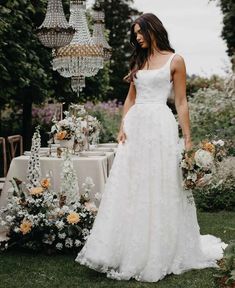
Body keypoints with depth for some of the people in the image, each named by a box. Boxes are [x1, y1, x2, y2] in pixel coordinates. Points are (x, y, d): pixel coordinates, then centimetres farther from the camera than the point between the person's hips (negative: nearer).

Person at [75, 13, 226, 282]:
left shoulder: (174, 60, 2)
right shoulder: (138, 61, 17)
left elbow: (181, 102, -1)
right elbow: (130, 98, 16)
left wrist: (187, 138, -5)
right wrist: (122, 126, 1)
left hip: (160, 126, -5)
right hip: (134, 126, 5)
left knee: (159, 190, -2)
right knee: (128, 190, 3)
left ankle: (160, 254, 11)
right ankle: (130, 252, 12)